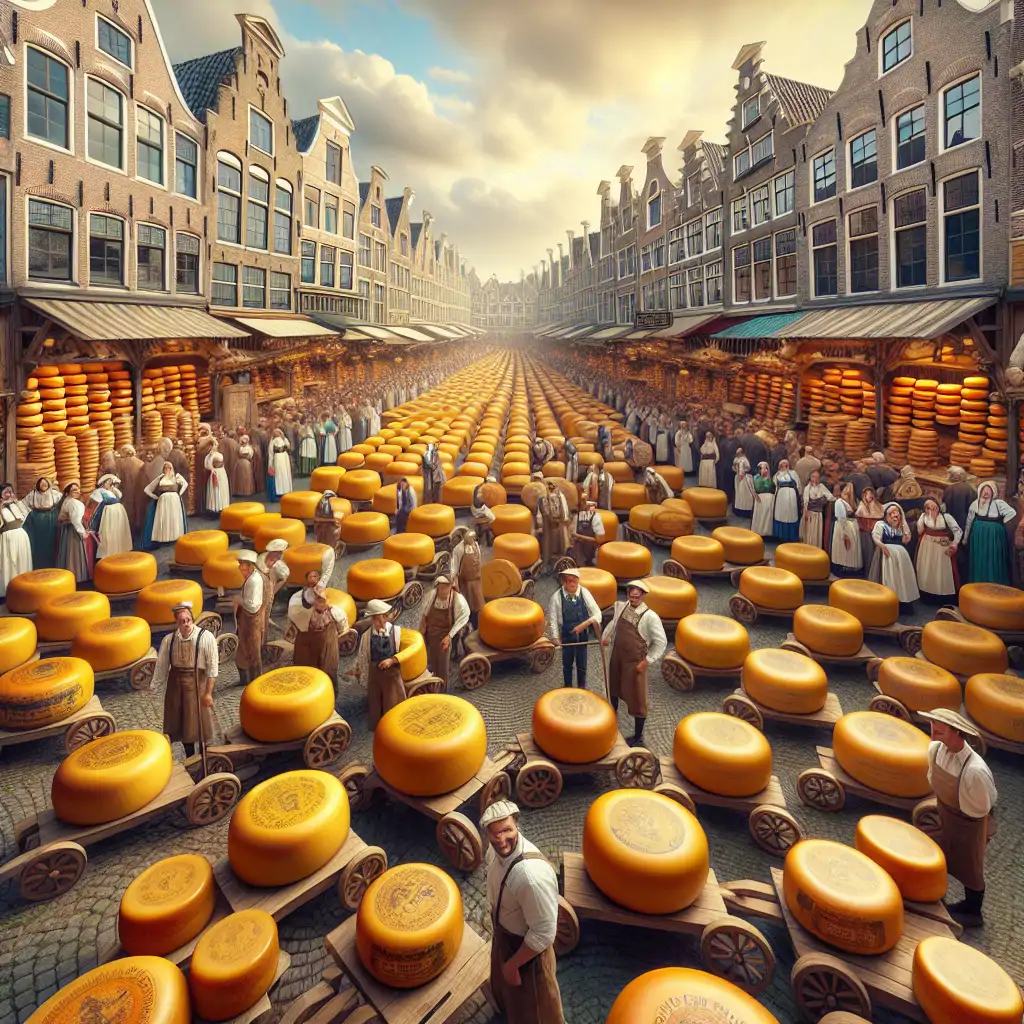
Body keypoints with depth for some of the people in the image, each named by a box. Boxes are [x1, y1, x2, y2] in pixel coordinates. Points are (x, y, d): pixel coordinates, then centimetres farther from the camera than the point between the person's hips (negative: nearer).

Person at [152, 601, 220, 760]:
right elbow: (162, 666, 3)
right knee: (181, 722, 16)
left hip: (197, 684, -3)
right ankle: (190, 758, 36)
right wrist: (153, 688, 4)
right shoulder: (169, 640, -6)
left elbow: (212, 668, -13)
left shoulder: (206, 637, -16)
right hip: (176, 685, 3)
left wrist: (208, 692, -12)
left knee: (199, 722, 10)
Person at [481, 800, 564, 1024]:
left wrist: (513, 964, -18)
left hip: (528, 946, -8)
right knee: (505, 984, 36)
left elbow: (544, 933, -31)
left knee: (531, 1006, 20)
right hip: (503, 932, 8)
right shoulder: (497, 849, -18)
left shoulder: (533, 875, -43)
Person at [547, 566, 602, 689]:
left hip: (583, 635, 1)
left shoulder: (584, 593, -11)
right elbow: (552, 618, -10)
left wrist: (584, 625, -22)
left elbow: (597, 613, -10)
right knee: (567, 664, 16)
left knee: (582, 665, 14)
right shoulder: (557, 597, -14)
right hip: (566, 636, -1)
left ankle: (582, 688, 35)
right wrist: (555, 637, -14)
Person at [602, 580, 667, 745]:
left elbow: (661, 642, -16)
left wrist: (647, 661, -16)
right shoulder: (621, 607, -5)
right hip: (617, 656, 6)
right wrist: (607, 637, 1)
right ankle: (613, 712, 54)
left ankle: (638, 735, 22)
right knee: (614, 685, 27)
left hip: (635, 662, -6)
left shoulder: (650, 617, -22)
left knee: (636, 698, 5)